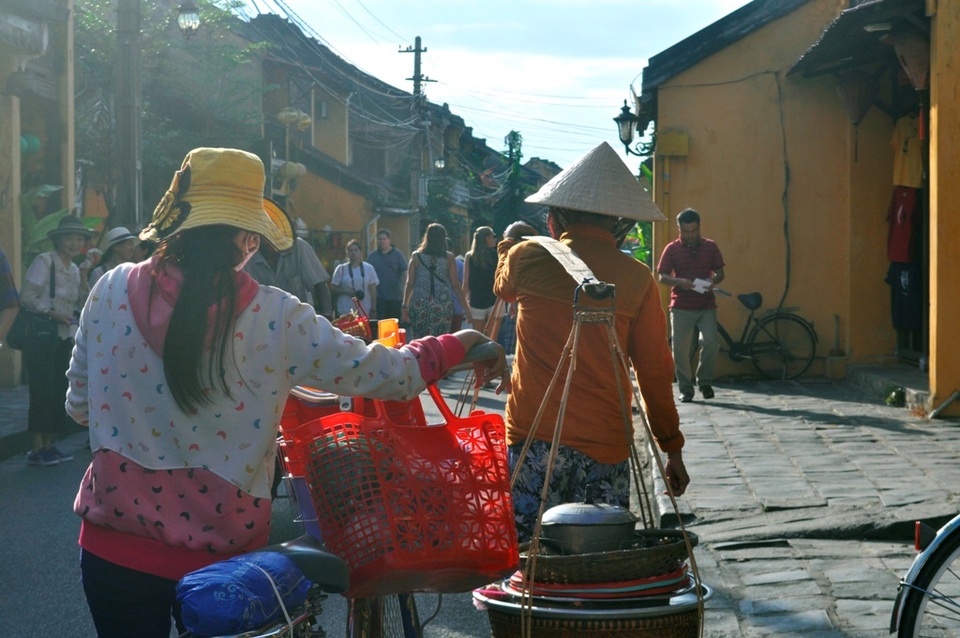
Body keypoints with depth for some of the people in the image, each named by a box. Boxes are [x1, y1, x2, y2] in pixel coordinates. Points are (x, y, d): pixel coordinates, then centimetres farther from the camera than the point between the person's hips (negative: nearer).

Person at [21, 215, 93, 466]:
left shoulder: (75, 270, 14)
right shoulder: (44, 261, -6)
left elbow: (82, 305, 15)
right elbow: (27, 296, -12)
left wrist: (84, 283, 0)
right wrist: (51, 313, -19)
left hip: (64, 337, 7)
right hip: (41, 335, -7)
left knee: (59, 391, 7)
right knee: (42, 390, -8)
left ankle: (49, 445, 13)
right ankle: (36, 449, -5)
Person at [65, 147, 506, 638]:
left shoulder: (111, 291, -7)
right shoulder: (274, 318, -13)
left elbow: (79, 406, 6)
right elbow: (385, 374, -5)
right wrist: (455, 346, 13)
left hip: (113, 550, 2)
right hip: (219, 554, -1)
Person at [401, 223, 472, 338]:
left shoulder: (416, 256, 3)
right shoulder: (448, 257, 1)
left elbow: (409, 283, 3)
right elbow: (455, 285, 0)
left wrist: (405, 306, 10)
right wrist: (466, 309, 5)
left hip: (419, 304, 0)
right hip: (443, 305, 0)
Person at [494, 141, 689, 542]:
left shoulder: (527, 258, 1)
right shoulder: (637, 279, 0)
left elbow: (503, 289, 26)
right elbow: (655, 371, 3)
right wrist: (672, 448, 11)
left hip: (533, 435, 0)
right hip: (605, 441, 0)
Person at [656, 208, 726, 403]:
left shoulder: (711, 247, 7)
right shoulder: (671, 249, 3)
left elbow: (720, 273, 11)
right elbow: (662, 277, 0)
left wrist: (713, 281, -13)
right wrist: (679, 282, -20)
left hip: (706, 306, 1)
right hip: (681, 307, -1)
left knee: (710, 342, -15)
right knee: (680, 349, -2)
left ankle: (705, 381, 5)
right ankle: (685, 389, 11)